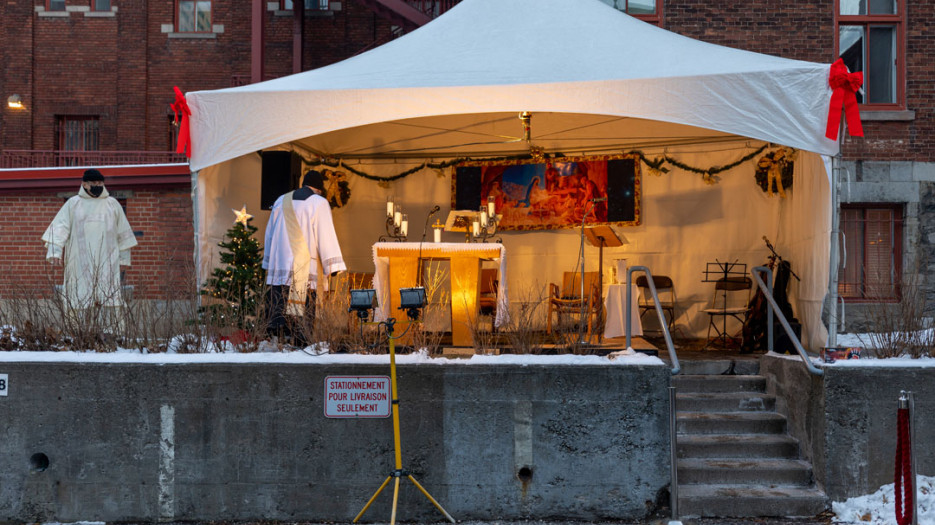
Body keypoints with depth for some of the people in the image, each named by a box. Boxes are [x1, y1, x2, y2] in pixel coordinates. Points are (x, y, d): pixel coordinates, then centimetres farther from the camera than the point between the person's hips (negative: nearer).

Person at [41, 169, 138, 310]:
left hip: (107, 261, 1)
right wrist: (55, 250, -13)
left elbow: (123, 231, 16)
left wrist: (123, 257, 13)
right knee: (81, 301, -5)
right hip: (81, 263, -1)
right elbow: (60, 226, 1)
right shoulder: (73, 203, 10)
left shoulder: (113, 204, 13)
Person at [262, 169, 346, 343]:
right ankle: (302, 335, -3)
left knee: (279, 296, -1)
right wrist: (333, 266, -7)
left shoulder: (281, 201, 15)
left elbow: (270, 233, 20)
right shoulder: (319, 203, -1)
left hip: (280, 260, 4)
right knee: (306, 299, -1)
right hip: (305, 263, -4)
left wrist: (268, 262, 27)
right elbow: (326, 235, -8)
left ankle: (276, 320, -22)